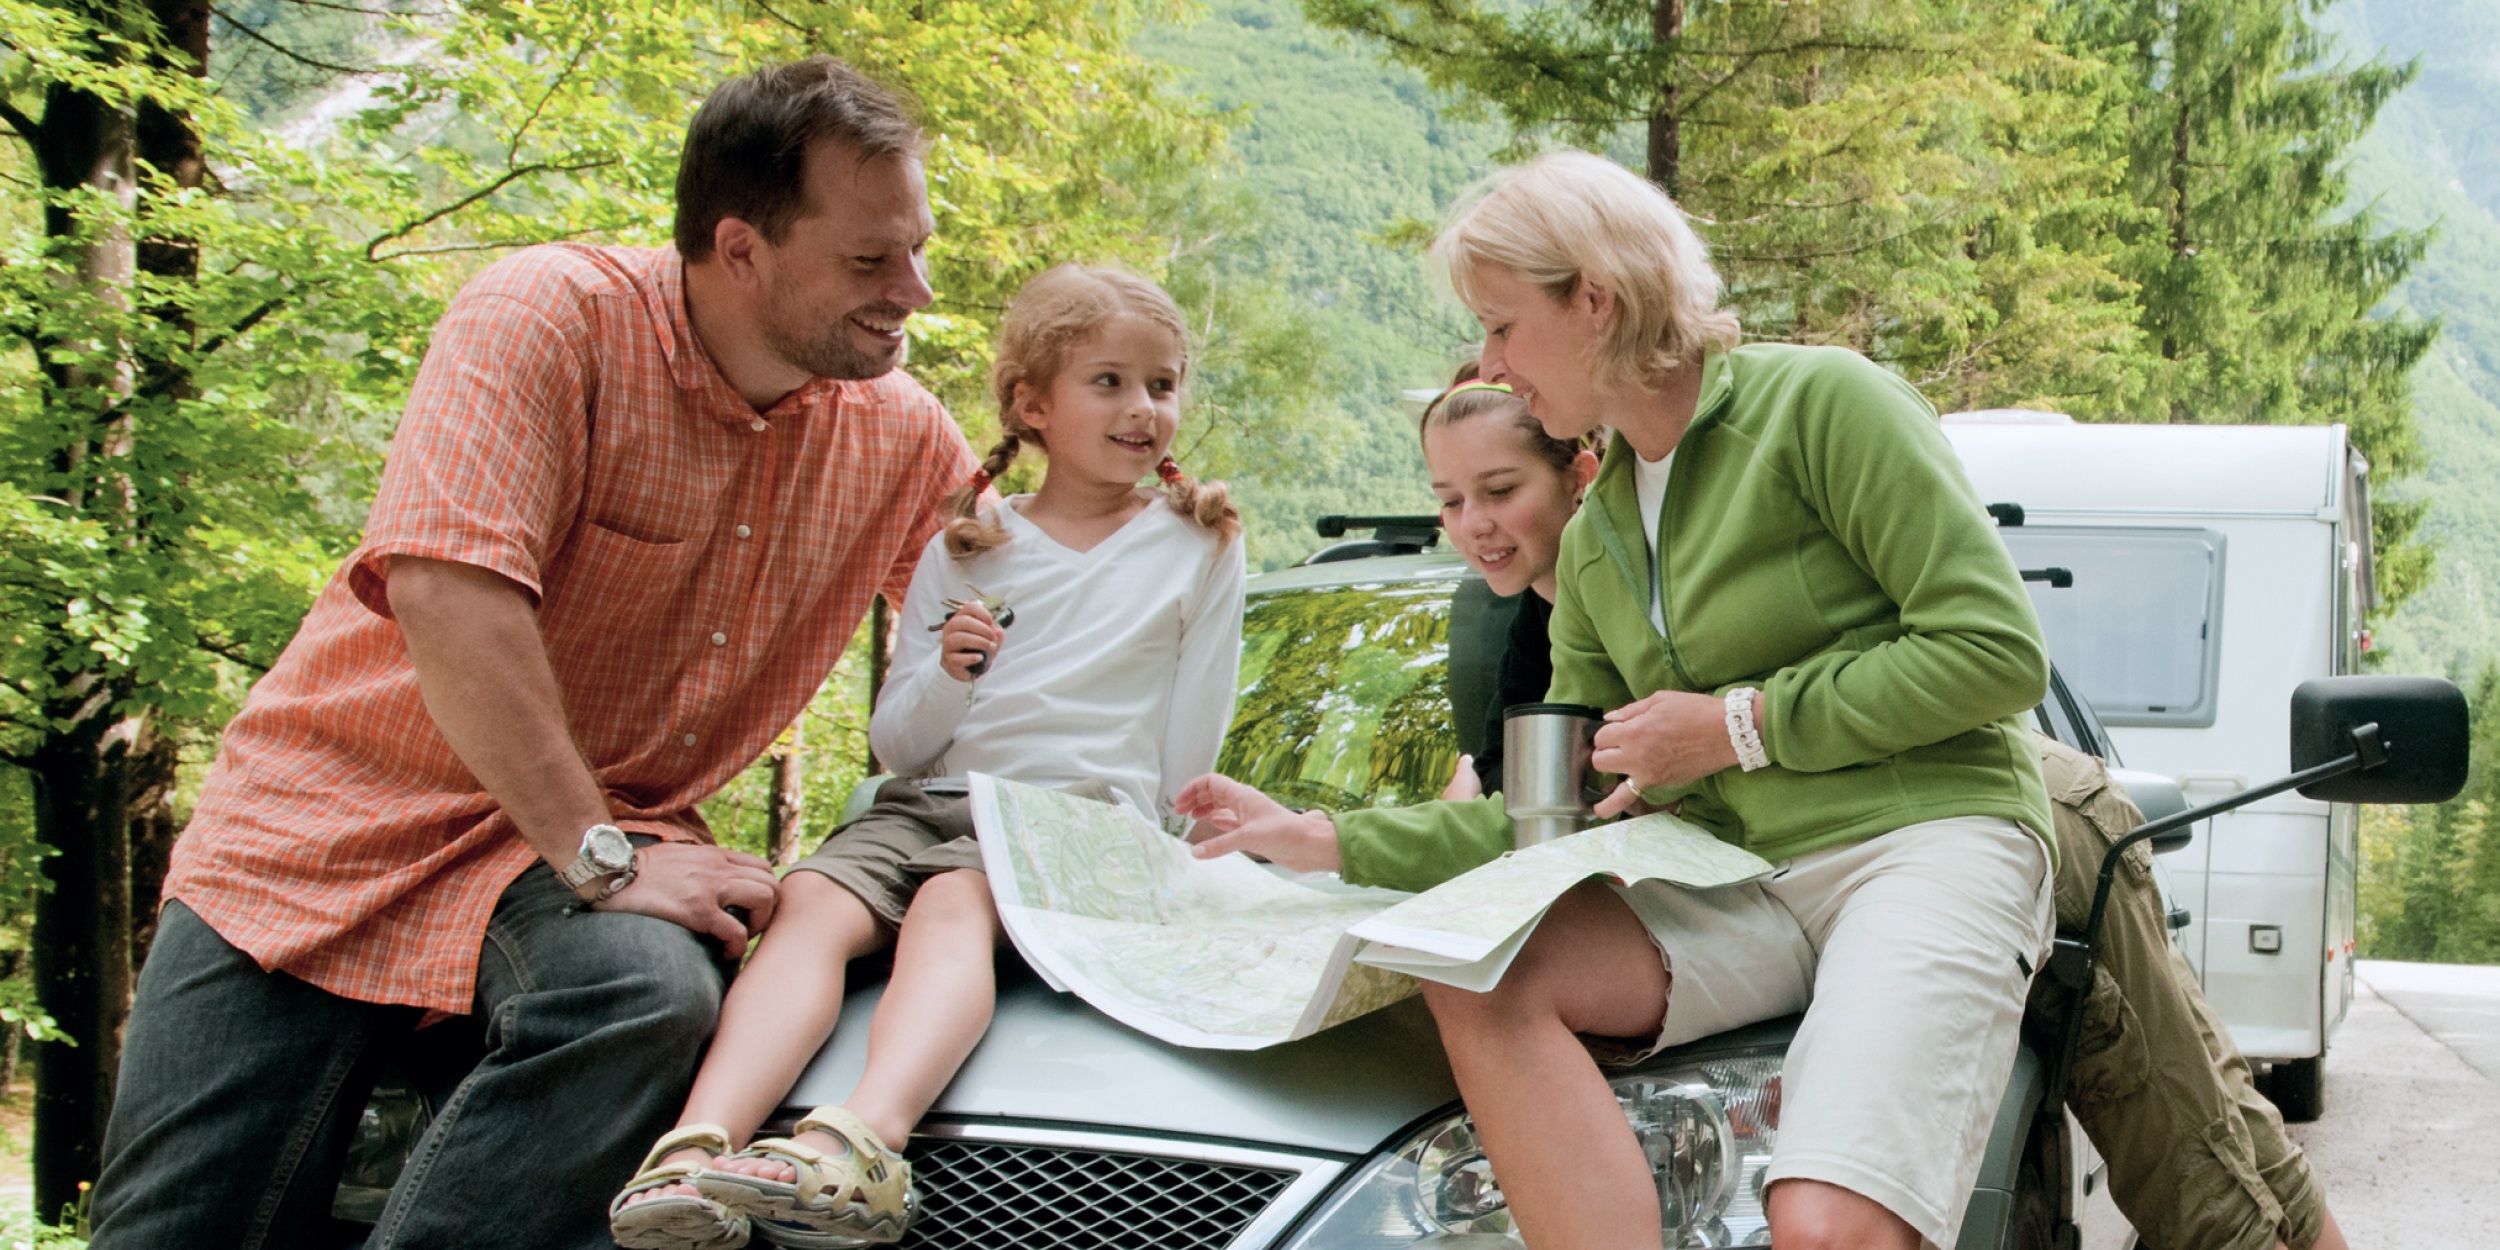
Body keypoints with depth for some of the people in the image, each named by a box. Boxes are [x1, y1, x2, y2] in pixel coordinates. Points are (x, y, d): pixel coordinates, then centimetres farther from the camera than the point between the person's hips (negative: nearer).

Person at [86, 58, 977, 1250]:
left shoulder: (901, 436, 0)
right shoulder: (550, 316, -17)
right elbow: (447, 591, -28)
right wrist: (599, 857, -28)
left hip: (601, 824, 3)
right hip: (346, 798, -3)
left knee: (651, 995, -33)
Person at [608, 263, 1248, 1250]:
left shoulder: (1200, 545, 11)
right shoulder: (965, 549, 17)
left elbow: (1188, 748, 11)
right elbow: (896, 747, 14)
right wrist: (946, 677, -5)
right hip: (930, 801, 4)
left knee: (949, 907, -34)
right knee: (809, 903, -27)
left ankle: (862, 1140, -61)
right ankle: (696, 1151, -48)